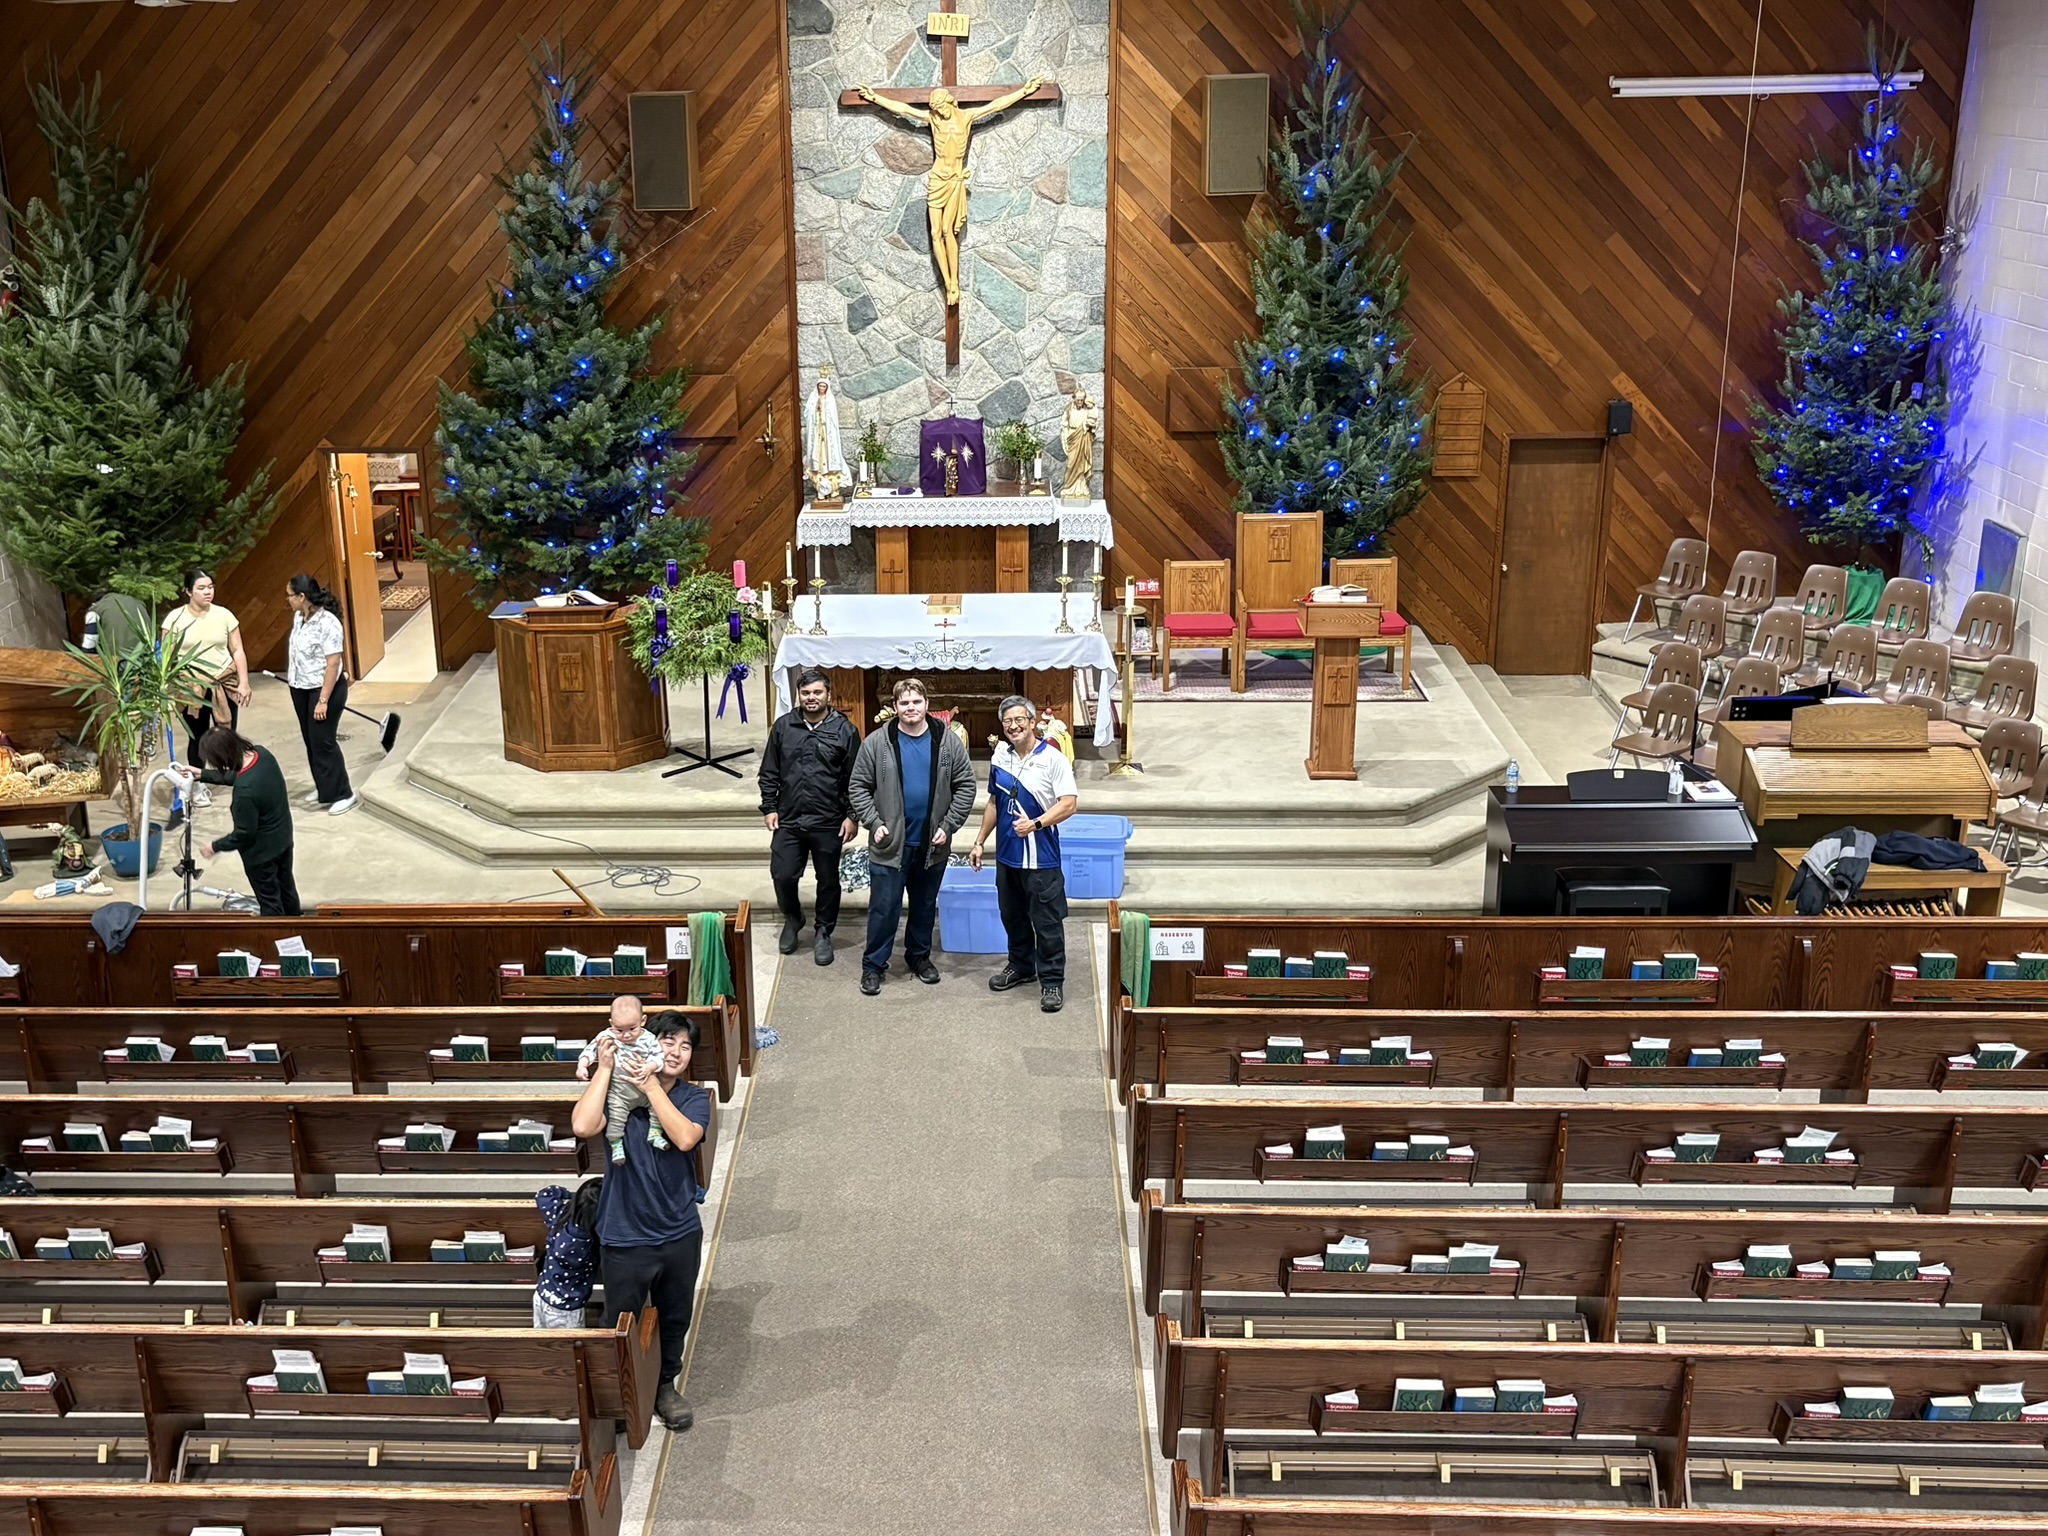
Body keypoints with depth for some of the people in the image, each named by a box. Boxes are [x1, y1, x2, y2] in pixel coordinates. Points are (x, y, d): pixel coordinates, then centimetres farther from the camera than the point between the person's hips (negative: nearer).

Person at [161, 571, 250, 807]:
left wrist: (244, 682, -5)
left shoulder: (224, 615, 0)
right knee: (198, 737, 7)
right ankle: (199, 786, 21)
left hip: (224, 683, 1)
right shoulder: (175, 618, -5)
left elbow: (237, 651, 2)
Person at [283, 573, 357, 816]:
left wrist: (323, 700, -24)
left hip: (324, 689, -9)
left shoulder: (328, 623, -24)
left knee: (323, 742, -5)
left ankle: (343, 794, 4)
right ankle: (323, 788, 28)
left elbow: (333, 663, -24)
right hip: (300, 688, 9)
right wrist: (293, 678, 24)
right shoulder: (298, 617, 2)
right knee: (310, 740, 15)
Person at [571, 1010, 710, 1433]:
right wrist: (604, 1067, -24)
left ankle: (665, 1385, 44)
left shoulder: (694, 1098, -5)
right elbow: (583, 1126, -30)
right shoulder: (618, 1092, -11)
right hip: (626, 1236, -2)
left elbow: (685, 1138, -25)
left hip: (680, 1234, 3)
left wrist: (650, 1085, -25)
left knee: (675, 1319, 21)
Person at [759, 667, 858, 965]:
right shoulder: (783, 727, 2)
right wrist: (769, 808, 2)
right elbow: (769, 773, 8)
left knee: (828, 881, 9)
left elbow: (855, 778, -3)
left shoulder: (844, 730, -5)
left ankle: (823, 933, 27)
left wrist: (852, 816, -7)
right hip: (788, 820, 2)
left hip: (828, 823, -2)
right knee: (782, 875, 5)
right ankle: (792, 920, 32)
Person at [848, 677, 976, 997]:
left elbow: (965, 786, 1)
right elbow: (858, 787, -2)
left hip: (932, 845, 2)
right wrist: (874, 823, -11)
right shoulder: (877, 743, -6)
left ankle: (919, 955, 34)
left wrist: (948, 826, -7)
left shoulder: (948, 742, -2)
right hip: (890, 844, -2)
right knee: (884, 907, 2)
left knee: (925, 905, 17)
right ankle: (873, 965, 15)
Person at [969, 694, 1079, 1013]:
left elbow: (1068, 804, -17)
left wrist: (1036, 824, -29)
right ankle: (1021, 966, 36)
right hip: (1007, 854, 6)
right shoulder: (1000, 757, 7)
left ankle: (1052, 981, 9)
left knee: (1047, 922, 0)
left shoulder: (1053, 759, -12)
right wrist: (979, 842, 17)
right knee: (1012, 916, 18)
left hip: (1041, 858, -6)